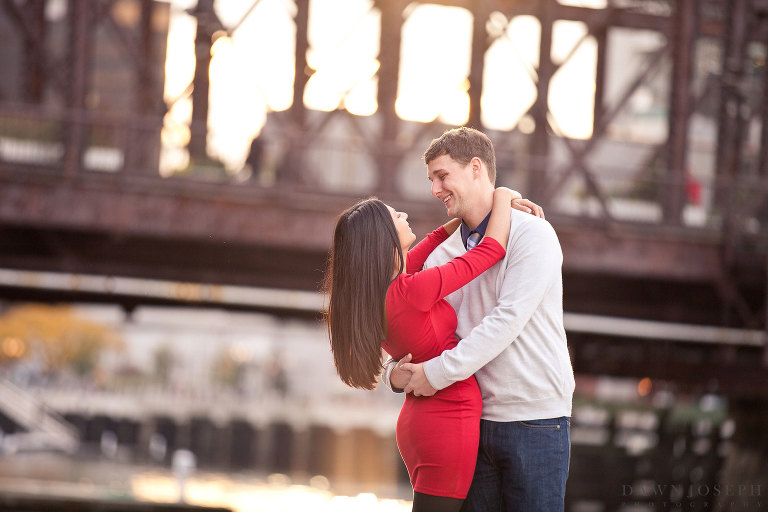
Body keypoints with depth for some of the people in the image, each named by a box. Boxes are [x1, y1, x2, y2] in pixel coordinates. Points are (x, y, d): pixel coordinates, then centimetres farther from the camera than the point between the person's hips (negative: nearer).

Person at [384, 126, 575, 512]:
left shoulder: (531, 234, -7)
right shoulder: (441, 256, 13)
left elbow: (509, 320, -17)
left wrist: (440, 371, -19)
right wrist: (395, 372, -6)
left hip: (535, 422, -6)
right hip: (474, 421, 6)